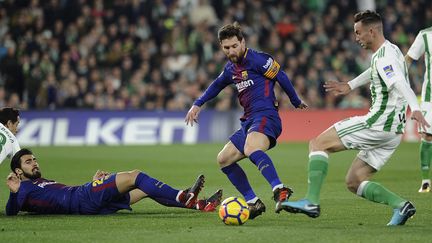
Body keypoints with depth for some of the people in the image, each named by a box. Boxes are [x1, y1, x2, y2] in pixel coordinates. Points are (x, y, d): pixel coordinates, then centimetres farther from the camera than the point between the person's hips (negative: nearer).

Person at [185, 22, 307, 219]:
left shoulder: (256, 59, -7)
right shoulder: (231, 69, 19)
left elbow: (281, 77, -4)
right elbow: (217, 85, 38)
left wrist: (296, 103, 3)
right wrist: (197, 105, 39)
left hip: (265, 116, -10)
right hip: (248, 121, 10)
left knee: (251, 149, -38)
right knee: (224, 159, 12)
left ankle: (280, 191, -56)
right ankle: (253, 203, 8)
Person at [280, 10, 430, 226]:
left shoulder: (384, 57, -14)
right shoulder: (390, 51, 17)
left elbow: (400, 84, -33)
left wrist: (415, 108, -49)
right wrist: (350, 85, 48)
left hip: (378, 123, -10)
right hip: (392, 131, 10)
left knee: (318, 143, -7)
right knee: (354, 182, 12)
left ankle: (311, 202, -16)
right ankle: (400, 205, -3)